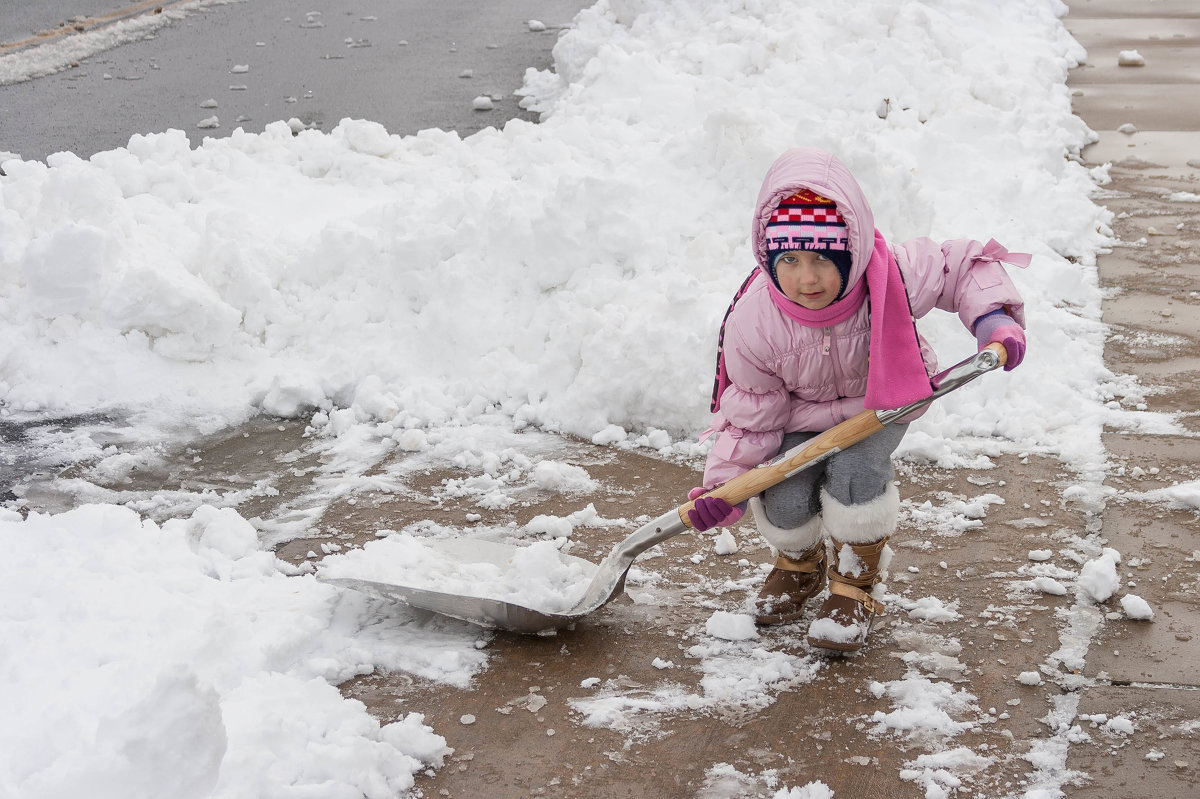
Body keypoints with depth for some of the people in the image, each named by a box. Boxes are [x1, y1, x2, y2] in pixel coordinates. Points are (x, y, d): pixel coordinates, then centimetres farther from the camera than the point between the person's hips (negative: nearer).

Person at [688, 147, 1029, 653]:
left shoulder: (894, 278, -35)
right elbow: (753, 414, -17)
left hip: (883, 398, -1)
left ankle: (857, 587, 1)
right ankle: (799, 564, 21)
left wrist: (994, 319, -33)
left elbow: (965, 266, -15)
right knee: (785, 498, -19)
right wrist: (724, 484, -26)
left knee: (854, 473, -28)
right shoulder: (752, 325, -32)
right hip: (802, 410, 1)